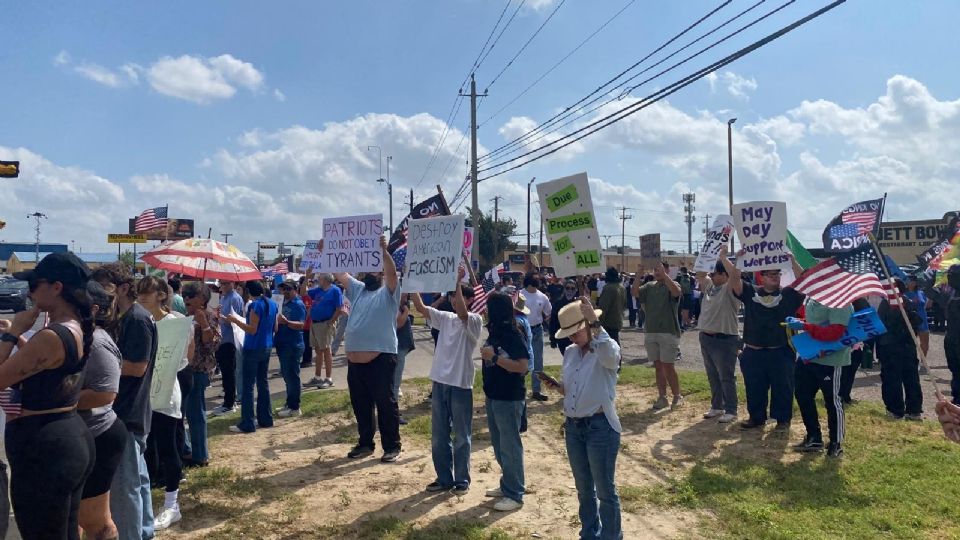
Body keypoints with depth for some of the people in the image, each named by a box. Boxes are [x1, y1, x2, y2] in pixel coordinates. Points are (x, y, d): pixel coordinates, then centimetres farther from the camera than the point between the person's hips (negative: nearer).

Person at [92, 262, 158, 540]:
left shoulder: (138, 320, -17)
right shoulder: (127, 318, 13)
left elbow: (136, 367, -22)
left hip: (128, 413, -10)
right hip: (131, 411, 10)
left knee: (124, 484, -1)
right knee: (136, 477, 19)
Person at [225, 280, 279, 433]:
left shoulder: (256, 305, -16)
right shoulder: (272, 304, 8)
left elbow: (252, 330, -19)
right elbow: (275, 328, 12)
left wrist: (235, 320, -14)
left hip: (253, 349, -8)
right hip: (266, 348, 8)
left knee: (247, 386, -3)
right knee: (263, 383, 15)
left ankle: (247, 424, -1)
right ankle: (266, 419, 19)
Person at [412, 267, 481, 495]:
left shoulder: (474, 321, -8)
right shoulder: (445, 318, 8)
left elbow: (461, 313, -30)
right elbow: (420, 308, 1)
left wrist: (457, 281, -33)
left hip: (461, 384, -6)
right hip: (439, 382, 6)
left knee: (461, 436, 7)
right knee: (438, 435, 13)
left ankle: (462, 480, 20)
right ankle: (444, 478, 26)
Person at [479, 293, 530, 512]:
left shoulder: (513, 334, -18)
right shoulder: (494, 331, 7)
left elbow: (522, 366, -25)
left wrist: (494, 357, -25)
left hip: (509, 399, -9)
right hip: (493, 395, 9)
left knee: (510, 446, 0)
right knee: (498, 445, 18)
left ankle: (514, 495, 10)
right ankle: (506, 485, 31)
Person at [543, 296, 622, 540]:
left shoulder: (607, 349, -12)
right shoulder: (570, 353, 8)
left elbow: (610, 356, -39)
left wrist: (594, 322, -43)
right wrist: (557, 386, -3)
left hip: (600, 427, -6)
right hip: (573, 427, 7)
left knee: (605, 490, 6)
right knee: (584, 489, 20)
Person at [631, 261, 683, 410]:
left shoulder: (672, 285, -2)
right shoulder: (649, 286, 10)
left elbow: (676, 292, -25)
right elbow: (634, 292, -4)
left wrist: (663, 274, -28)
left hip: (669, 332, -4)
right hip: (651, 332, 5)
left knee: (668, 365, -4)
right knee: (658, 366, 9)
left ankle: (677, 396, 12)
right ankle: (662, 397, 16)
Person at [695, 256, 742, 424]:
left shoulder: (730, 288, -12)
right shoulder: (709, 285, 10)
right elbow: (699, 274, 8)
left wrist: (723, 256, -20)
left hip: (725, 340, -8)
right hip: (706, 338, 8)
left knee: (726, 377, 0)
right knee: (713, 376, 17)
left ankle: (731, 411, 9)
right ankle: (717, 406, 28)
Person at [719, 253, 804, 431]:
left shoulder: (788, 293, 3)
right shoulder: (750, 292, 6)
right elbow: (735, 279, -4)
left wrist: (792, 261, -20)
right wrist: (738, 260, -18)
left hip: (781, 352, -1)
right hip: (753, 352, 2)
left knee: (782, 388, 7)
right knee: (754, 388, 11)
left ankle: (784, 419, 23)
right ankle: (756, 417, 27)